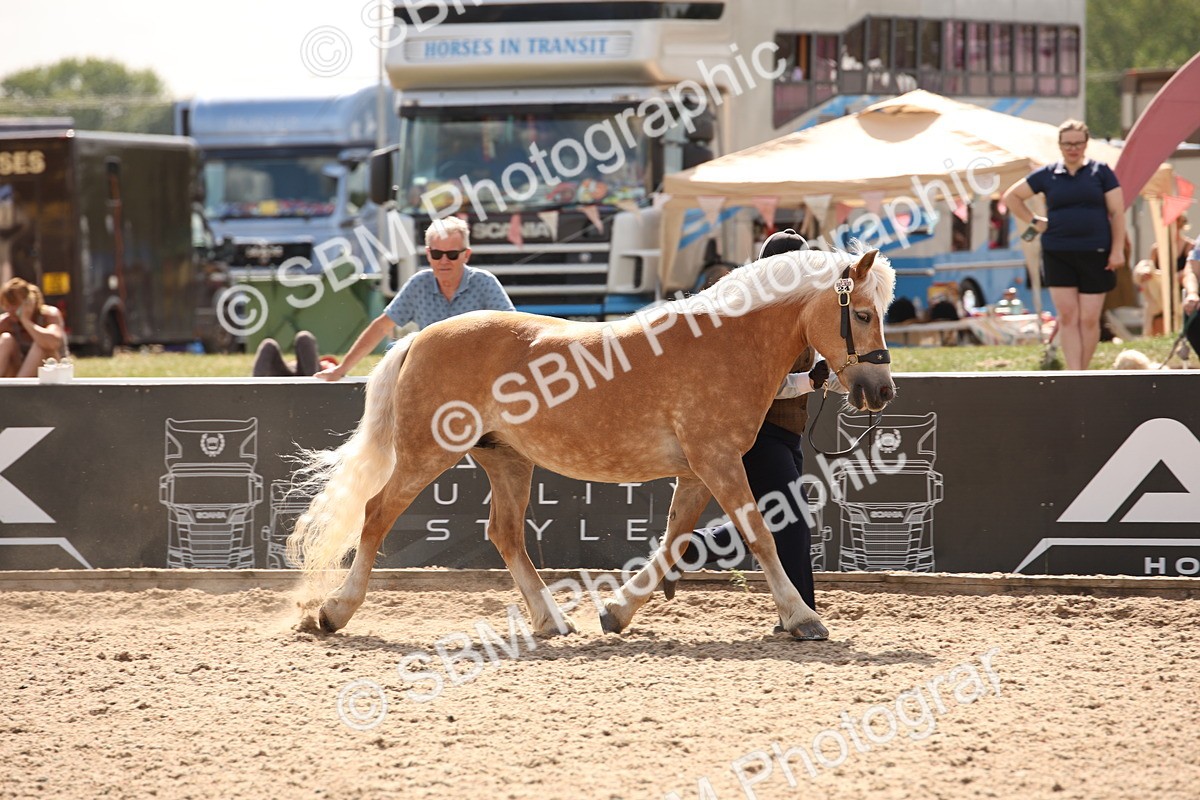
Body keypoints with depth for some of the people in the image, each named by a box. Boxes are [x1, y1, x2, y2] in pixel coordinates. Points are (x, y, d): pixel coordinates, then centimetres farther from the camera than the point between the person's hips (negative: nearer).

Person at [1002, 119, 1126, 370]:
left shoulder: (1100, 172, 3)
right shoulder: (1047, 175, 7)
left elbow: (1117, 213, 2)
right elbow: (1011, 196, 18)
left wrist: (1117, 250, -5)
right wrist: (1034, 221, 9)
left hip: (1094, 255, -1)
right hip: (1057, 254, 1)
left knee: (1089, 319, -1)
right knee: (1067, 316, -5)